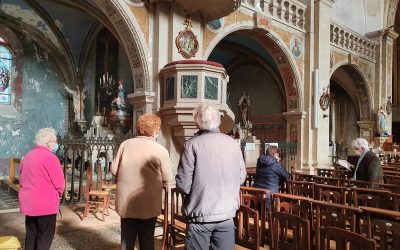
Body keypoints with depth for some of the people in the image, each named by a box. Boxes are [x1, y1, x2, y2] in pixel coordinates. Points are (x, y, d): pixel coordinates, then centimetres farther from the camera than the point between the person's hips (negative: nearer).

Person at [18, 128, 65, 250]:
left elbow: (22, 180, 16)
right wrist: (58, 193, 4)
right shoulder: (50, 157, -17)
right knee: (45, 234, 5)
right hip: (46, 203, -8)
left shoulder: (27, 156, 10)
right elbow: (59, 183, -16)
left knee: (31, 233, 17)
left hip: (28, 202, 8)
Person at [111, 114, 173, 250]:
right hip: (148, 205, -2)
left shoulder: (125, 144, -6)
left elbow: (114, 170, 1)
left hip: (126, 203, 3)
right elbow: (168, 178, -6)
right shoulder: (160, 150, -14)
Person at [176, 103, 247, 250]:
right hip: (227, 214, 4)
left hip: (201, 216, -3)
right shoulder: (233, 143, -1)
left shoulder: (192, 145, -14)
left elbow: (184, 185, -15)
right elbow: (241, 177, 8)